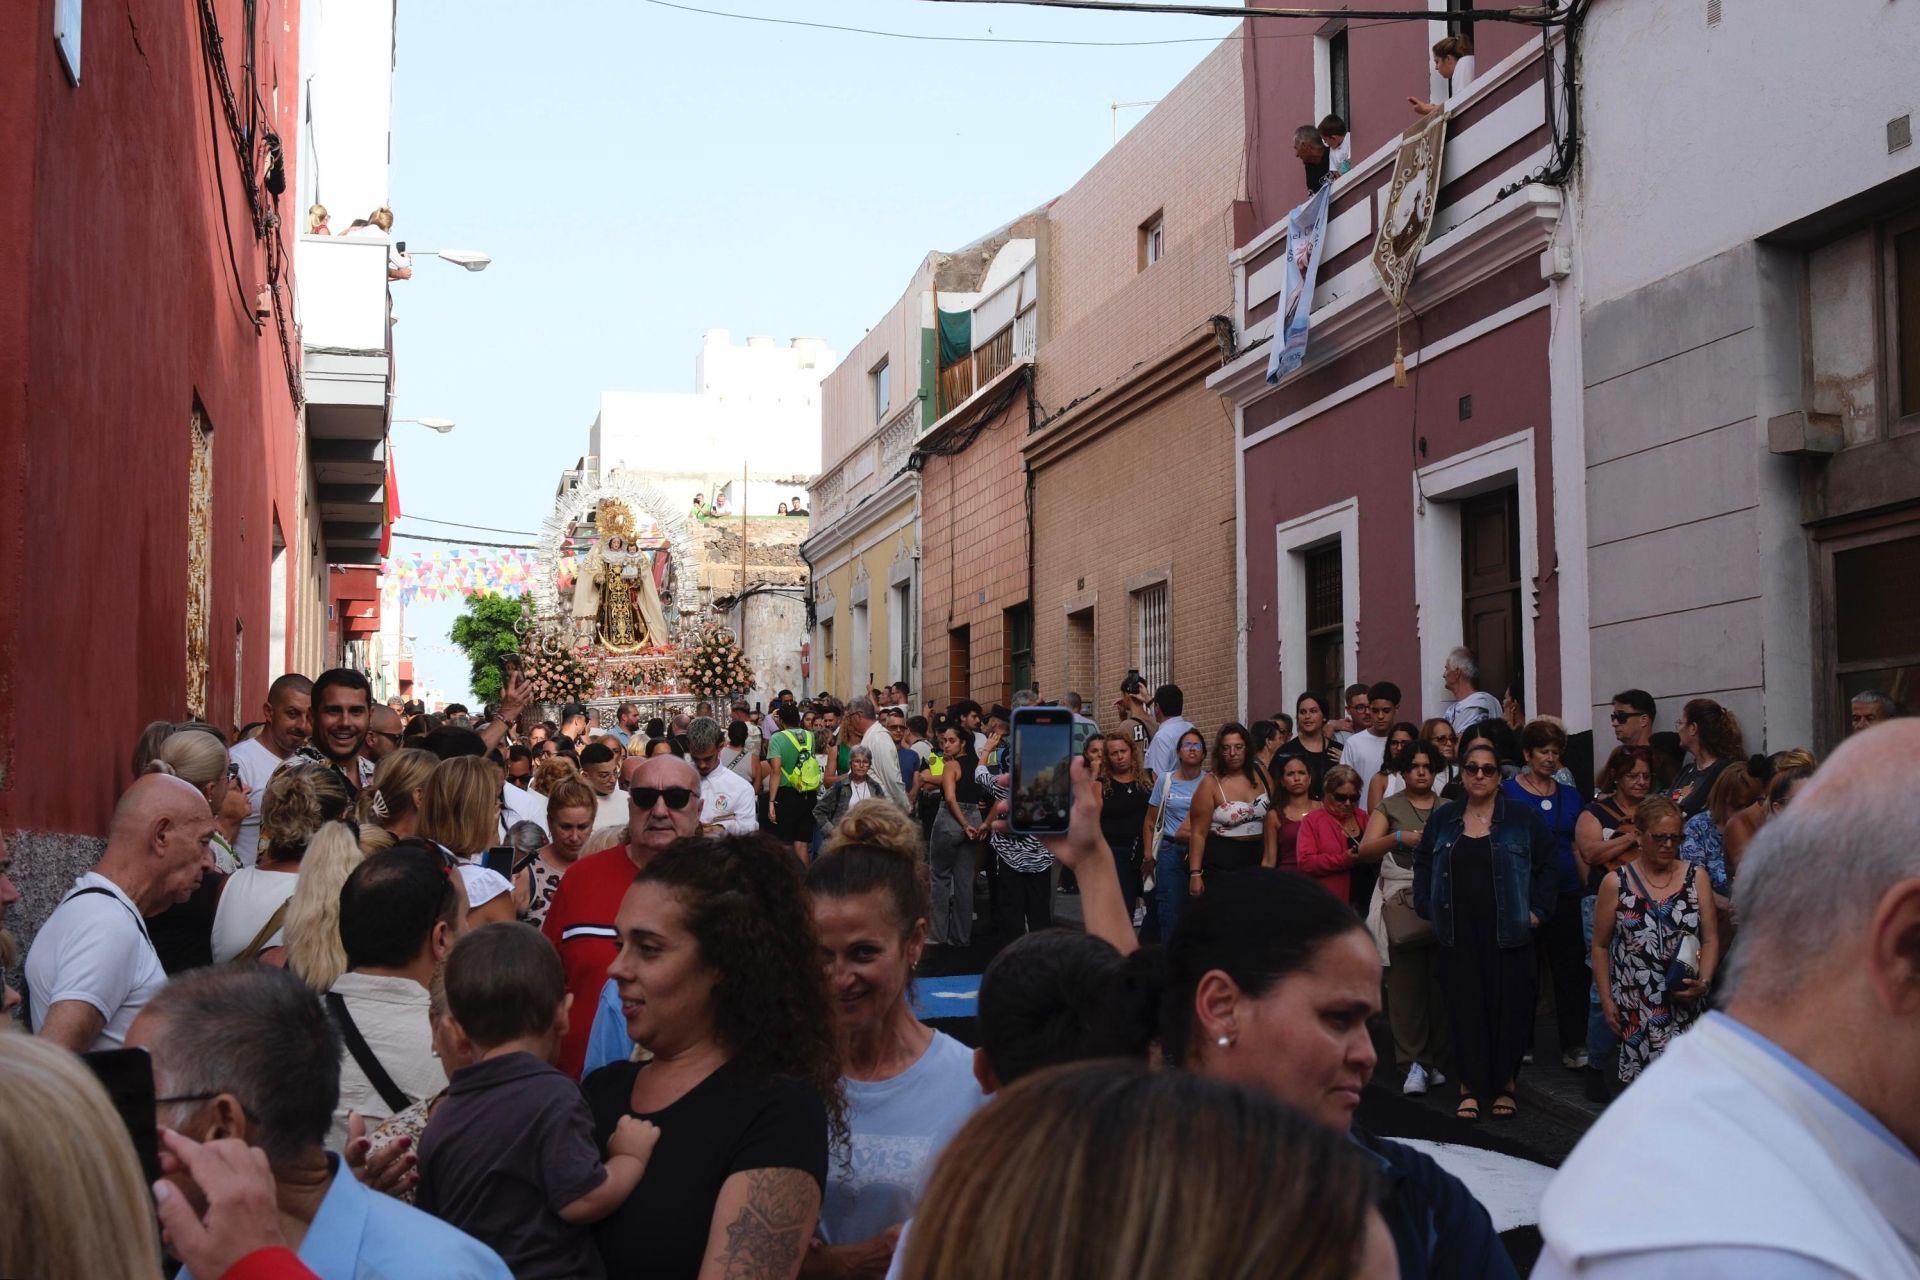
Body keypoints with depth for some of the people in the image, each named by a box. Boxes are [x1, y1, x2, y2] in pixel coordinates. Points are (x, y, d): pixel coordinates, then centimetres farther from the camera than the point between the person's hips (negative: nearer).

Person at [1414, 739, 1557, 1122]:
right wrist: (1426, 907, 8)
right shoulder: (1444, 819, 10)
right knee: (1464, 1005, 1)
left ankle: (1505, 1084, 13)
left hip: (1507, 931, -2)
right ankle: (1470, 1086, 7)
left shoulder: (1522, 817, 2)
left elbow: (1547, 867, 4)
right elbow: (1423, 865, 18)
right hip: (1458, 933, 2)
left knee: (1509, 1004, 0)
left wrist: (1537, 910, -2)